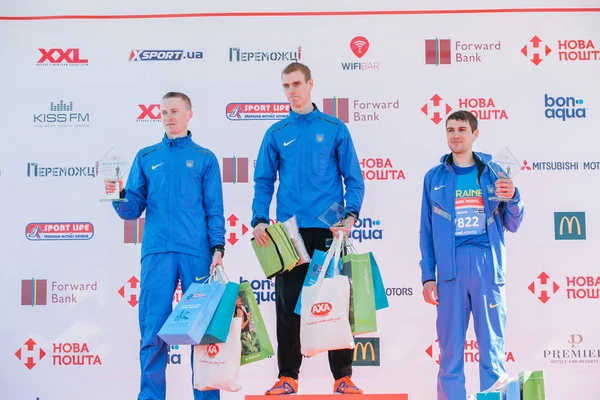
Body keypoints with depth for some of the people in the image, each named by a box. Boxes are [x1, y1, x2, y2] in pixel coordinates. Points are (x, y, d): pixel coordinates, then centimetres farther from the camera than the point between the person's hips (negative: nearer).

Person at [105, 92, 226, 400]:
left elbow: (214, 210, 6)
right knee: (153, 327, -1)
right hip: (156, 251, 1)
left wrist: (218, 248, -6)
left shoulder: (204, 158, 11)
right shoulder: (146, 157, 15)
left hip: (196, 251, -1)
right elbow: (134, 209, 10)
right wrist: (119, 197, -11)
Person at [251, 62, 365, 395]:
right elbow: (264, 182, 8)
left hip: (329, 229, -1)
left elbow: (353, 179, 3)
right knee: (288, 305, 4)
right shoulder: (276, 134, 9)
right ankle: (288, 377, 14)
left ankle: (343, 376, 10)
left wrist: (351, 214, -13)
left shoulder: (335, 129, 5)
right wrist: (260, 221, -7)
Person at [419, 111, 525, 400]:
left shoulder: (493, 172, 9)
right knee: (450, 347, 3)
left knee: (492, 346, 3)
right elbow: (427, 230, 8)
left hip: (487, 267, 0)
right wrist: (427, 275, 2)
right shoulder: (434, 177, 9)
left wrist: (512, 197, -9)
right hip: (450, 268, 0)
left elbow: (512, 225, 11)